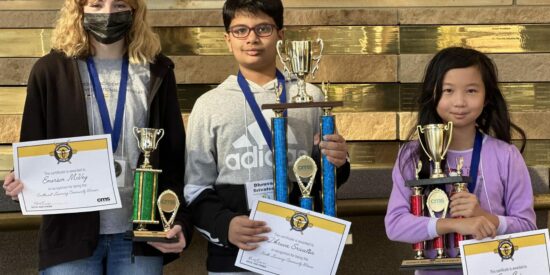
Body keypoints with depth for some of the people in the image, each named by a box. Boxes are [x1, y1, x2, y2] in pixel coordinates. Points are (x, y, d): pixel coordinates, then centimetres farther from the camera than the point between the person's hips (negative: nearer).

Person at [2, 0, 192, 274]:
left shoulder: (155, 71, 7)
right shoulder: (51, 71, 2)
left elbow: (173, 156, 6)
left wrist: (179, 220, -5)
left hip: (140, 234, 1)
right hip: (70, 233, -1)